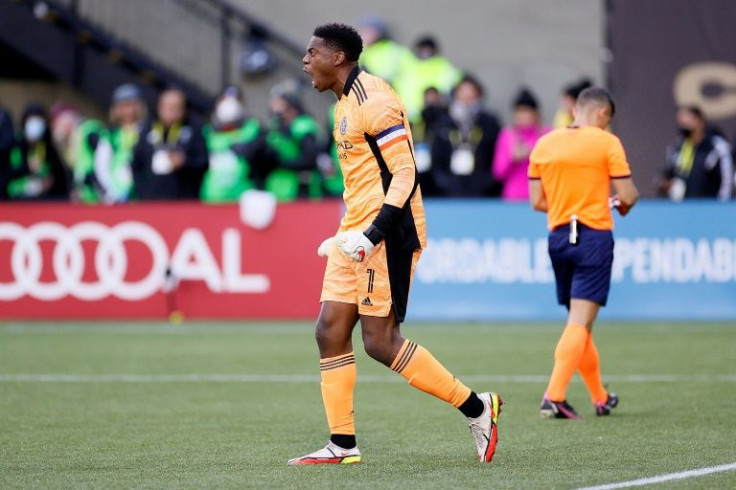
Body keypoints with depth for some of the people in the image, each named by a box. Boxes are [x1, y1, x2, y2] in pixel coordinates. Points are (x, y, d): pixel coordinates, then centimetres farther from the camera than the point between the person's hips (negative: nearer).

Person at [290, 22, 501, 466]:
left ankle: (477, 407, -1)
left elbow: (405, 173, -19)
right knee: (330, 331, 4)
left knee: (379, 341, -10)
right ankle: (343, 446, 7)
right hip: (357, 235, 10)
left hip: (386, 235, -10)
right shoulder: (347, 103, 17)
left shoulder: (373, 101, -14)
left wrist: (372, 235, -25)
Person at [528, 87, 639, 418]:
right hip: (594, 236, -5)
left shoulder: (543, 145, 7)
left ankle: (600, 399, 25)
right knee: (580, 322, -7)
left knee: (579, 321, 16)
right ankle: (554, 397, -19)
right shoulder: (606, 143, -6)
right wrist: (624, 204, 15)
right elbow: (627, 196, -8)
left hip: (558, 237, 5)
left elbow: (537, 201, 9)